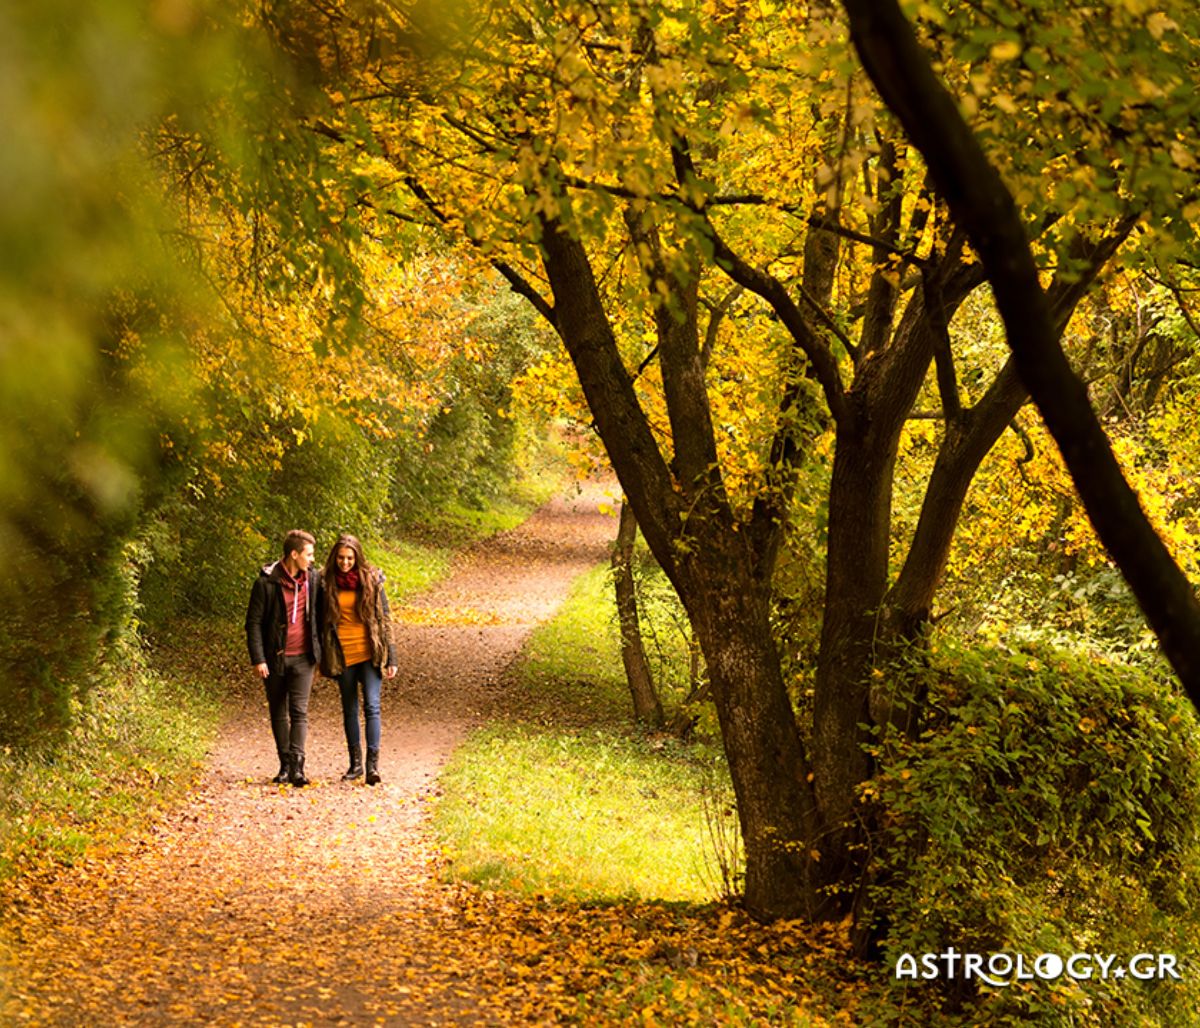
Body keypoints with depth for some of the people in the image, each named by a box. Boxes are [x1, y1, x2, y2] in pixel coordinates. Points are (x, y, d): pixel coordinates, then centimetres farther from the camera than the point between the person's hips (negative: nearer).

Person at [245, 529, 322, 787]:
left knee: (299, 711, -9)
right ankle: (285, 765, 18)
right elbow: (254, 623, -6)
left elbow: (319, 615, 15)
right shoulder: (267, 582, -8)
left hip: (303, 657, 1)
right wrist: (258, 659, -12)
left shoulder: (312, 579, 4)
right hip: (274, 658, -1)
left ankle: (297, 764, -15)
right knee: (278, 713, 8)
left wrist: (321, 650, 12)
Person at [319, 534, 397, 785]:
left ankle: (373, 764, -12)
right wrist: (323, 659, 7)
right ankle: (355, 763, 20)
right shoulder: (327, 583, 1)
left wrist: (391, 657, -1)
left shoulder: (371, 579, -1)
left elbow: (384, 617, 2)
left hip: (369, 654, -2)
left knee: (371, 706, -12)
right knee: (349, 710, 10)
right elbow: (321, 621, 8)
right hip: (342, 656, 2)